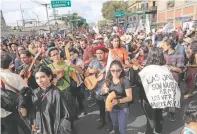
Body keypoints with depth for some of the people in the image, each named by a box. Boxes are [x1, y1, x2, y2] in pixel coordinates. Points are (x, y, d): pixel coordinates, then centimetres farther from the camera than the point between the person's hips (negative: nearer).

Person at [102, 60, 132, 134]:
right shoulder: (108, 79, -9)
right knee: (115, 127, 26)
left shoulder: (125, 81, -23)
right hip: (112, 108, 4)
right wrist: (105, 91, -22)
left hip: (123, 109, -4)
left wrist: (118, 101, -35)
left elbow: (129, 97, -19)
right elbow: (102, 92, 2)